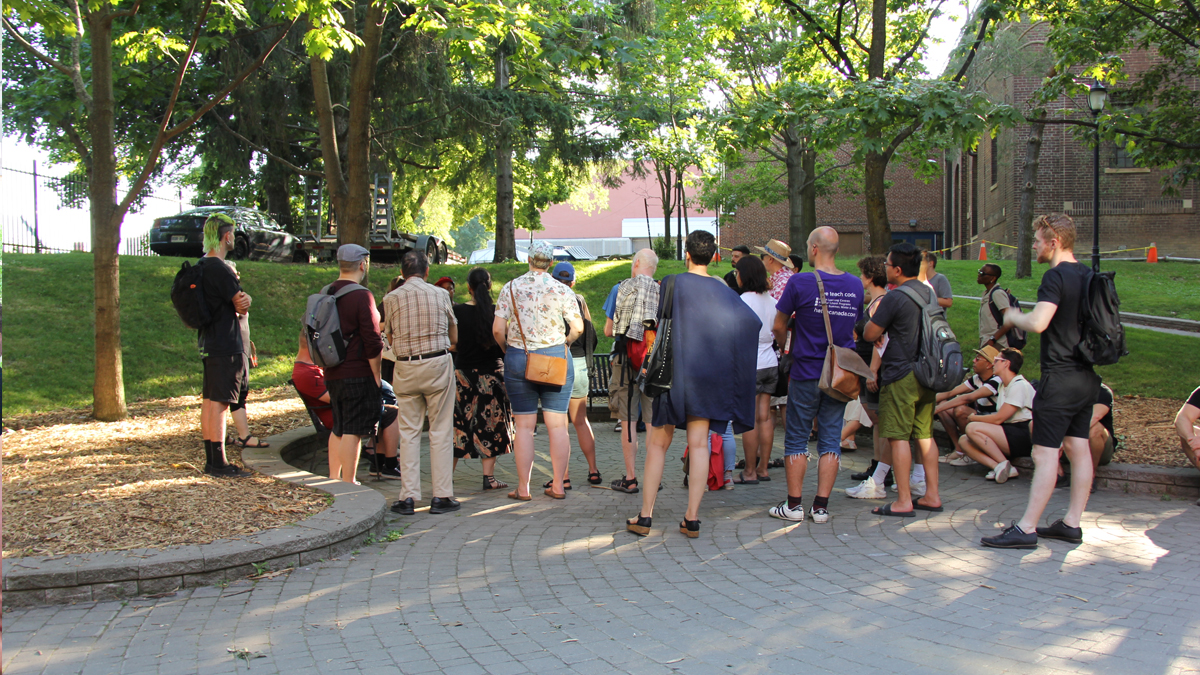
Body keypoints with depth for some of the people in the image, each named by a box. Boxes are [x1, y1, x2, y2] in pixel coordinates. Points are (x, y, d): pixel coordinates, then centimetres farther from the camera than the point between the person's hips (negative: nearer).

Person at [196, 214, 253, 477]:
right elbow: (242, 306, -13)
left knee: (209, 401, 12)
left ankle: (211, 460, 19)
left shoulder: (200, 266, 15)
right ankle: (219, 463, -5)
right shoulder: (219, 268, -17)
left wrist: (240, 299, -1)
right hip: (225, 345, -10)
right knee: (219, 402, -8)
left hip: (208, 344, 10)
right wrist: (244, 300, 7)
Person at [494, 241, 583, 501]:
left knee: (524, 425, 5)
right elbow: (578, 327, -5)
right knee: (557, 425, 4)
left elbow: (498, 329, -3)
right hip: (555, 358, 0)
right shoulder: (561, 290, -1)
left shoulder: (511, 288, 1)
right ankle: (558, 486, 7)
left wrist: (508, 350, 14)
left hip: (517, 359, 1)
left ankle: (523, 488, 6)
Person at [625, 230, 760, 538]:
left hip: (674, 371, -3)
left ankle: (645, 516, 8)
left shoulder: (673, 284, -6)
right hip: (708, 374, 3)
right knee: (699, 444, 4)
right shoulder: (723, 291, 4)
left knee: (658, 444, 6)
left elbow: (660, 326, -7)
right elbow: (752, 320, -2)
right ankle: (692, 518, 2)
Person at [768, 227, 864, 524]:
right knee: (831, 439, 8)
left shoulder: (800, 282, -11)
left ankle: (794, 505, 9)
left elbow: (779, 326, -2)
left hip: (807, 373, -4)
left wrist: (786, 350, 17)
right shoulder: (856, 285, 2)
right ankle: (821, 506, 9)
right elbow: (854, 325, 13)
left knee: (797, 438, 6)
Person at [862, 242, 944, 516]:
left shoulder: (894, 298, -15)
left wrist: (873, 320, 9)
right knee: (925, 435, 13)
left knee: (898, 437, -4)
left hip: (901, 375, -8)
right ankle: (931, 495, 16)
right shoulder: (929, 293, 11)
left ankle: (904, 501, -3)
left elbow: (870, 334, -12)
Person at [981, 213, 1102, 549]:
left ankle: (1026, 529, -6)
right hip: (1088, 376, 9)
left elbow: (1038, 322, -28)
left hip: (1060, 377, -9)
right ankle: (1071, 524, 17)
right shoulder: (1088, 276, 13)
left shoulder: (1056, 276, -15)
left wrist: (1013, 317, -8)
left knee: (1045, 452, -8)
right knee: (1078, 448, 11)